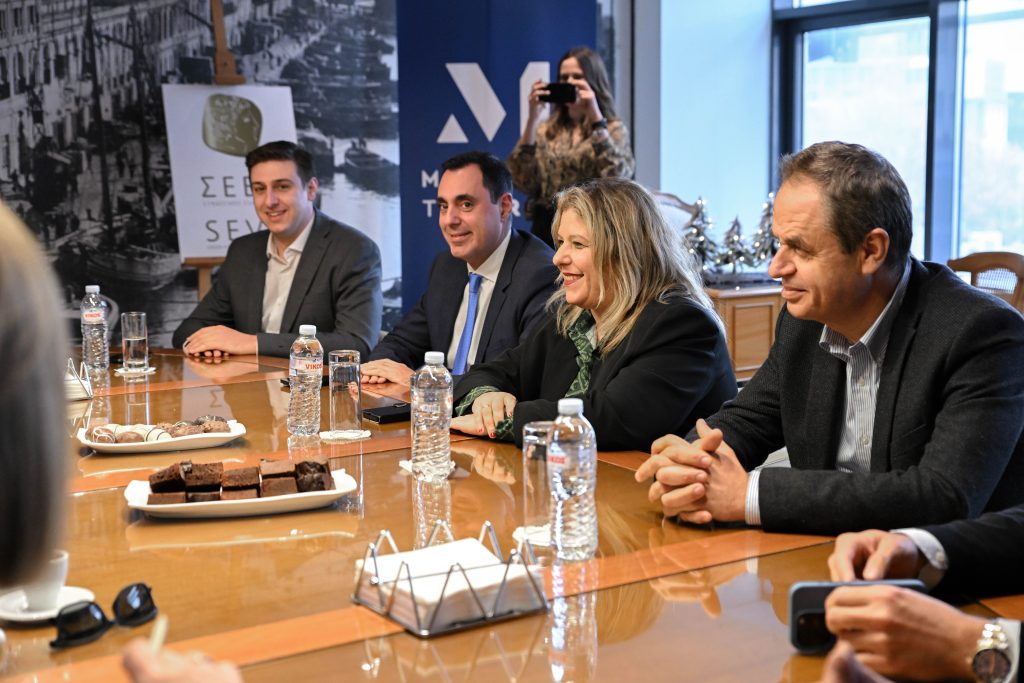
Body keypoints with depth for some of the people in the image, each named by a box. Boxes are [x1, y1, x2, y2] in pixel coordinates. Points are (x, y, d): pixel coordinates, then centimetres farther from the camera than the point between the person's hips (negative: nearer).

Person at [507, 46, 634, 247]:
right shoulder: (546, 129, 9)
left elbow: (616, 177, -17)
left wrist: (595, 117, -14)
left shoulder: (614, 129, 2)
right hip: (546, 228, 2)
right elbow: (523, 181, -4)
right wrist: (533, 118, -7)